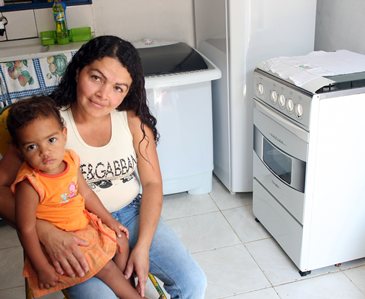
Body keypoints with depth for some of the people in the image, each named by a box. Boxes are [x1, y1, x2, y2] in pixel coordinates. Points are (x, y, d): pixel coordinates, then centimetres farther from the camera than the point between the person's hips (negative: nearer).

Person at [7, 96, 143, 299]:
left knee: (121, 242, 13)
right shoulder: (29, 185, -31)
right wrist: (43, 268, -18)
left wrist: (109, 220, 10)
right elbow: (26, 230, -23)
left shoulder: (69, 161, -10)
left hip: (85, 225, 7)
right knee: (107, 268, -9)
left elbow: (86, 193, 5)